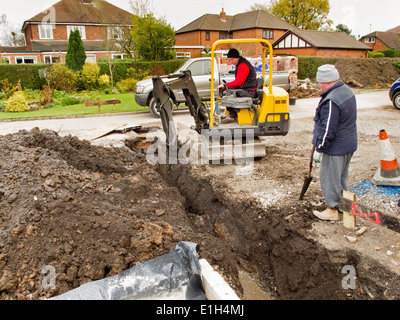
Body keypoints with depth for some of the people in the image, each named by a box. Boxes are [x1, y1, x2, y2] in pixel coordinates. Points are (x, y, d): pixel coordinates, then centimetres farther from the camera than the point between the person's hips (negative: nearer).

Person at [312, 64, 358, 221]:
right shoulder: (347, 91, 5)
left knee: (329, 178, 4)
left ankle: (332, 209, 17)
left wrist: (319, 147, -15)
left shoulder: (331, 101, -27)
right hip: (349, 144, 10)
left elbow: (328, 130, -26)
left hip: (336, 148, -10)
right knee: (341, 176, 23)